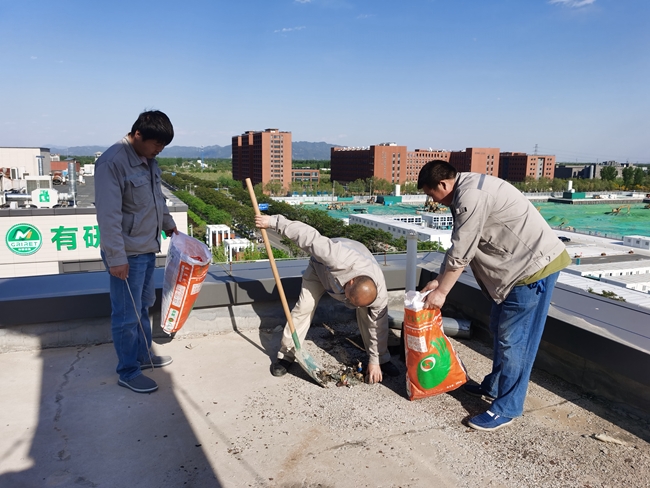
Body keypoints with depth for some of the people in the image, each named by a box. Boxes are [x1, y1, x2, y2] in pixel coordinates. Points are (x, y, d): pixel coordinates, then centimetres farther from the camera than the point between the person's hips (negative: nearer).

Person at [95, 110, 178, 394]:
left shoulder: (148, 160, 6)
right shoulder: (112, 162, -20)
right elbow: (108, 216, -23)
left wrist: (168, 224, 25)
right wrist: (116, 258, -23)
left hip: (148, 249, 9)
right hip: (127, 254, -9)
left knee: (144, 306, 21)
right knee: (127, 315, 3)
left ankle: (143, 355, 37)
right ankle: (128, 372, 17)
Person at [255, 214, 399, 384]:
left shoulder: (379, 294, -35)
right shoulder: (340, 259, -50)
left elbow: (378, 325, -22)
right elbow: (309, 236, -44)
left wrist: (375, 361, -15)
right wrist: (274, 221, -39)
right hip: (321, 267, -1)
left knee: (367, 314, -15)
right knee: (304, 307, -12)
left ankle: (383, 359, 4)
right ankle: (286, 355, 2)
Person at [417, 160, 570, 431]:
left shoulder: (470, 196, -22)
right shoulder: (466, 191, 11)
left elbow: (460, 253, -19)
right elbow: (459, 247, 14)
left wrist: (441, 291, -8)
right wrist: (439, 280, 13)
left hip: (535, 264, -11)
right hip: (521, 264, 11)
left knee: (513, 338, -3)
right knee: (500, 328, 19)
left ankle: (506, 409, 9)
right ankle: (494, 386, 34)